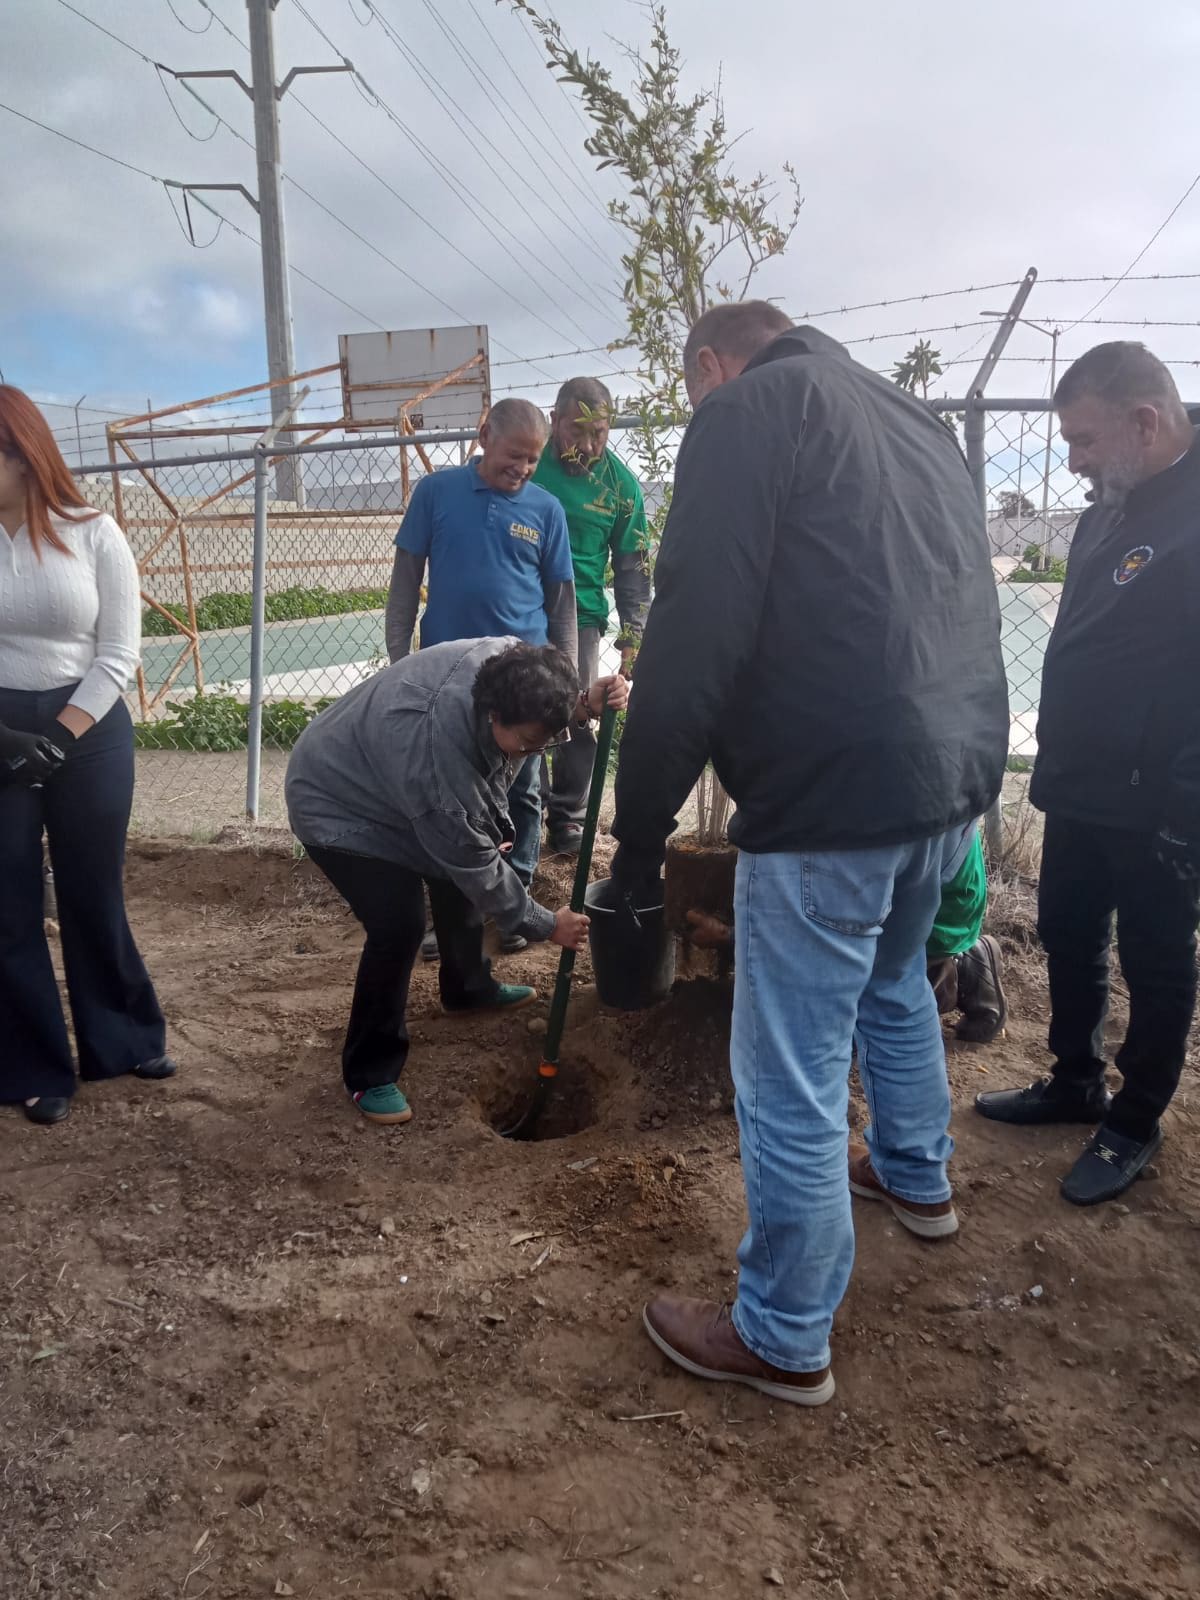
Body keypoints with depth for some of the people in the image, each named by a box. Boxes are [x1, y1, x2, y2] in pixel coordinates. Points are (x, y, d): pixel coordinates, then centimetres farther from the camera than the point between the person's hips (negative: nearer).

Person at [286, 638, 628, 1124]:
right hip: (342, 806, -8)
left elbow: (544, 716, -1)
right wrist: (545, 924, -18)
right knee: (398, 927, -18)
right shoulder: (435, 750, -44)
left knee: (456, 877, 19)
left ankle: (467, 987, 46)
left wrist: (585, 703, -24)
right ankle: (370, 1074, 0)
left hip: (390, 776, 8)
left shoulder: (510, 663, -27)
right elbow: (476, 867, -30)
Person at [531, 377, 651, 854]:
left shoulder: (620, 483, 0)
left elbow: (632, 566, 5)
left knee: (577, 720, 1)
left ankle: (567, 819, 17)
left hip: (581, 614, 1)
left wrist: (634, 636, -1)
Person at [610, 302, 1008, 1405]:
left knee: (791, 1078, 3)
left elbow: (696, 635, -15)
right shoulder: (917, 422, 21)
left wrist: (642, 825, -9)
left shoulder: (747, 412, -5)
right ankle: (917, 1178, 52)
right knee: (894, 980, 31)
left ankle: (784, 1340, 19)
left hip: (833, 797, -9)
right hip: (960, 773, 9)